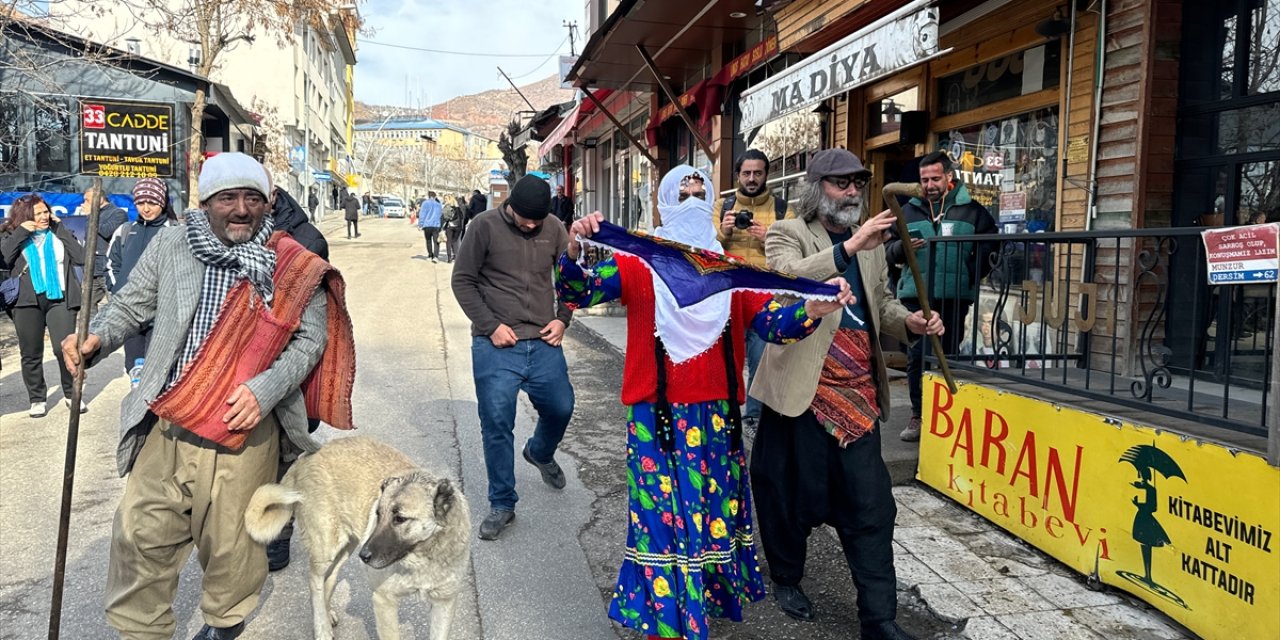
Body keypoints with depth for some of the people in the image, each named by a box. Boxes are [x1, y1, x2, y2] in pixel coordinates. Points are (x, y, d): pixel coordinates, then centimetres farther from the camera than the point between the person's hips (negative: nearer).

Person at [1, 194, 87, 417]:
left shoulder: (58, 234, 12)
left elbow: (80, 257, -2)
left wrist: (60, 229, -1)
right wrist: (21, 232, -8)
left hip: (59, 298, 0)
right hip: (27, 301, 1)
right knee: (31, 354, 6)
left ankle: (72, 395, 10)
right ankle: (37, 399, 19)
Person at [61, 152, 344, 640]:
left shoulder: (293, 266, -3)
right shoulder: (170, 245, 5)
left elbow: (311, 337, -2)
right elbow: (132, 305, 12)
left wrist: (264, 390, -14)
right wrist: (95, 338, -8)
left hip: (243, 428, -2)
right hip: (167, 423, 3)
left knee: (230, 540, 8)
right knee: (140, 533, 6)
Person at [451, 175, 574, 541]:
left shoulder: (554, 231, 3)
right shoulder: (485, 226, -6)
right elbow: (463, 280, -3)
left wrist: (562, 318, 1)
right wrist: (490, 326, -11)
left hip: (543, 343, 3)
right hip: (496, 346, -3)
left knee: (561, 408, 10)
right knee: (497, 425, -1)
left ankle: (540, 453, 45)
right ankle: (502, 504, 15)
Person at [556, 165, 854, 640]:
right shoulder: (638, 265, -3)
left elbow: (772, 321, -4)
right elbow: (577, 292, -12)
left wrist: (811, 311, -24)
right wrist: (573, 250, -33)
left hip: (717, 415, 4)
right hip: (657, 416, -3)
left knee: (716, 514, 15)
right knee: (663, 517, 0)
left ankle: (709, 601, 36)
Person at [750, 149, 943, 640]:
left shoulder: (871, 242, 15)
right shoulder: (787, 233, -3)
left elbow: (881, 302, 21)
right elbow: (785, 280, -24)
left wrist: (909, 321, 0)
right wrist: (848, 247, -32)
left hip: (858, 396, 5)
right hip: (803, 393, -4)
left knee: (870, 506, 3)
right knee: (795, 495, 10)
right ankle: (786, 578, 35)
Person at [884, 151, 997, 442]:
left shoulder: (972, 211, 5)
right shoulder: (909, 211, 11)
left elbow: (990, 249, 5)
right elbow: (888, 249, 13)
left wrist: (970, 277, -6)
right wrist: (902, 247, -9)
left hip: (954, 298, -1)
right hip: (916, 296, 2)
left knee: (949, 355, 6)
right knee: (916, 356, 2)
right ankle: (918, 415, 12)